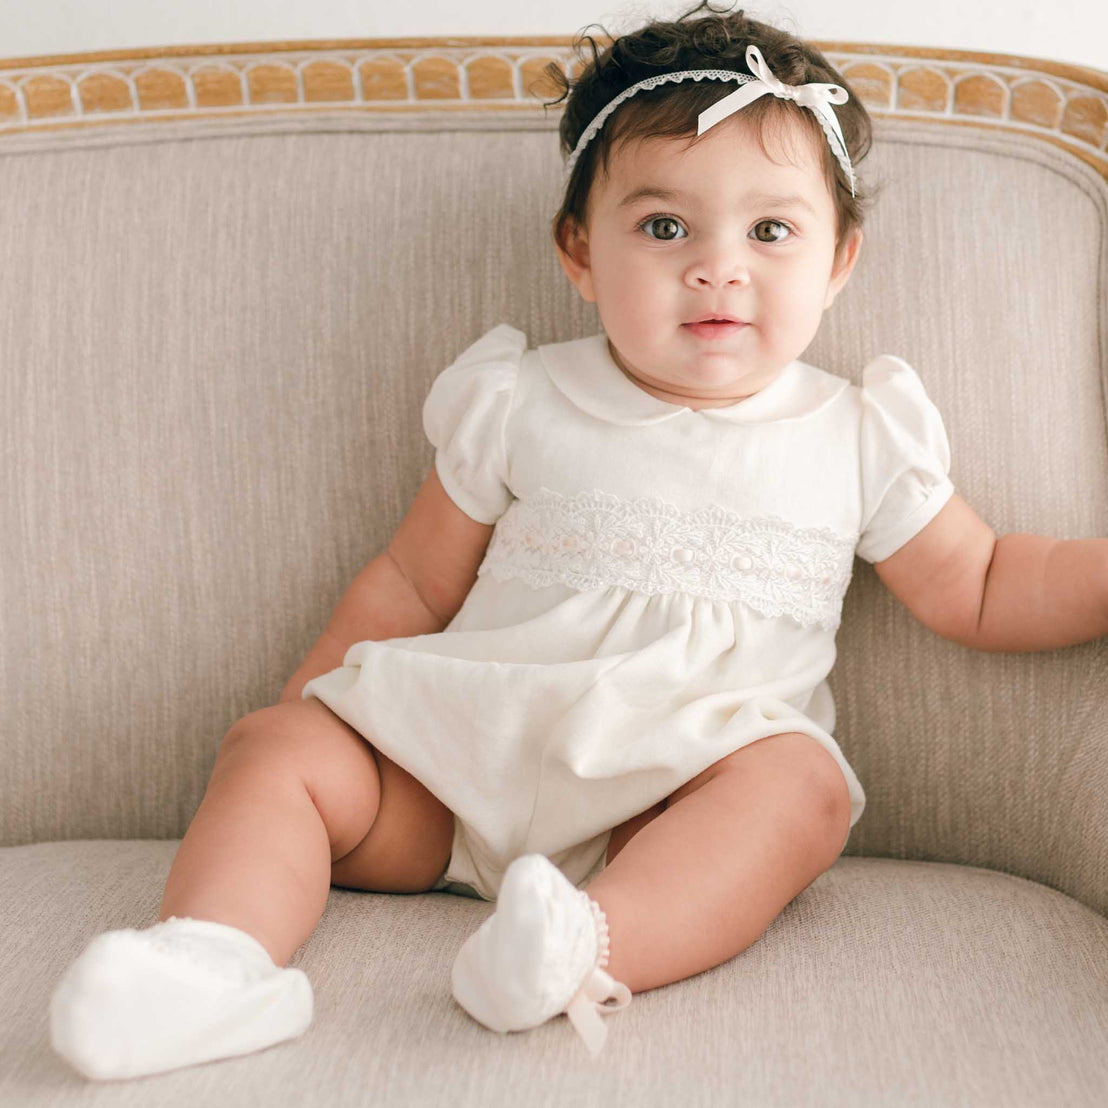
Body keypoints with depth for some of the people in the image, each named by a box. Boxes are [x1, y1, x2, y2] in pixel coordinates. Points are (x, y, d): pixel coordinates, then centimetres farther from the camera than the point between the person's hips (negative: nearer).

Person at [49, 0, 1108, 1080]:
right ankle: (215, 953, -36)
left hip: (681, 796, -1)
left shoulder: (855, 437, 7)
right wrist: (301, 713, 8)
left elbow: (981, 590, 14)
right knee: (274, 747, -15)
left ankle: (592, 943, -50)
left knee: (800, 786, -31)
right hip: (466, 755, 2)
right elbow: (413, 583, 13)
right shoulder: (523, 405, 5)